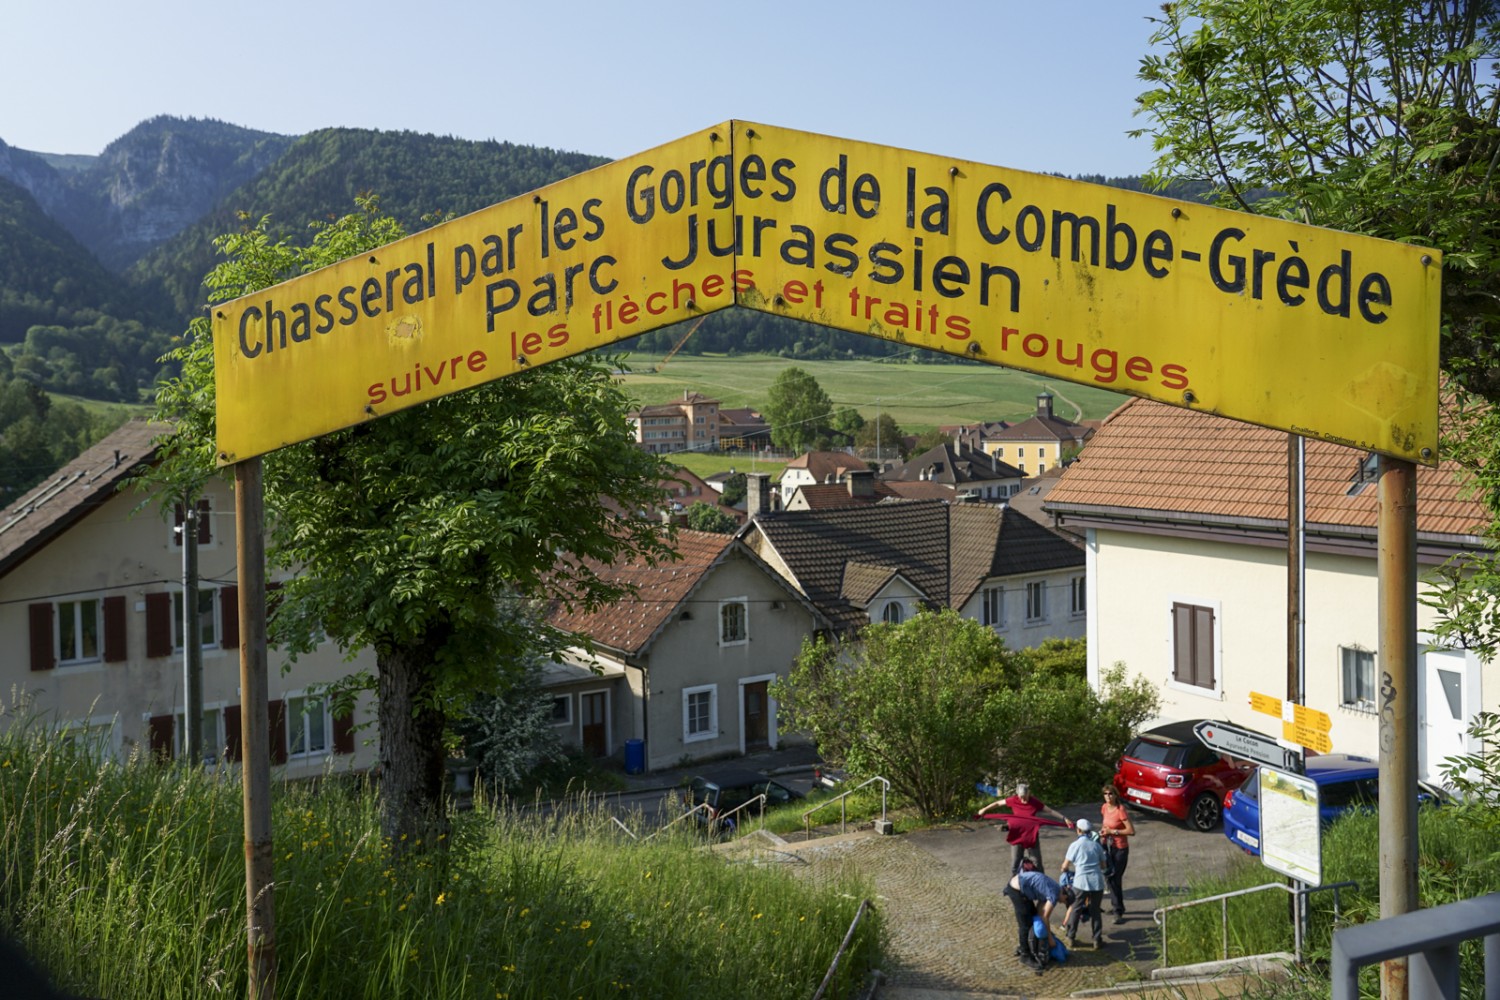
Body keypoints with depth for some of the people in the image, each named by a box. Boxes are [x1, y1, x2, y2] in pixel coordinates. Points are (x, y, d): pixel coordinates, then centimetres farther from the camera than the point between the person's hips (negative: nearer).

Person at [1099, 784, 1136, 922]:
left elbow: (1131, 831, -22)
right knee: (1108, 877, 14)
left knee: (1116, 879, -3)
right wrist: (1103, 830, 0)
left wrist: (1112, 831, -21)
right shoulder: (1104, 808, 1)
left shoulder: (1121, 810, -21)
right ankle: (1116, 906, 32)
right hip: (1107, 846, 7)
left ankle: (1118, 912, 8)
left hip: (1120, 848, -7)